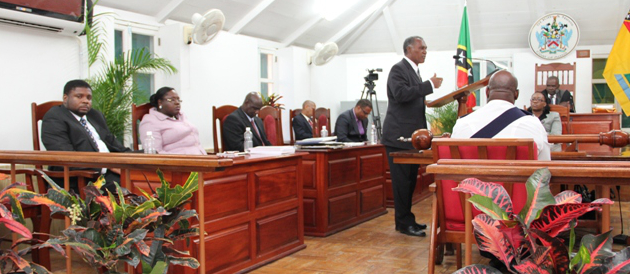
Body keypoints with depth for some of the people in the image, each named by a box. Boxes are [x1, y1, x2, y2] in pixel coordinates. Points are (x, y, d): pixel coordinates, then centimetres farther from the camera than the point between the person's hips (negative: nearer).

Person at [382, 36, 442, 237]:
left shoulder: (413, 71, 20)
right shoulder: (398, 69, -9)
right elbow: (401, 93, -27)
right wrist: (430, 85, -22)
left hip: (411, 136, 10)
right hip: (399, 136, -10)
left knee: (409, 180, 14)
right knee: (402, 181, -4)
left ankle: (406, 219, 23)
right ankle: (404, 223, 4)